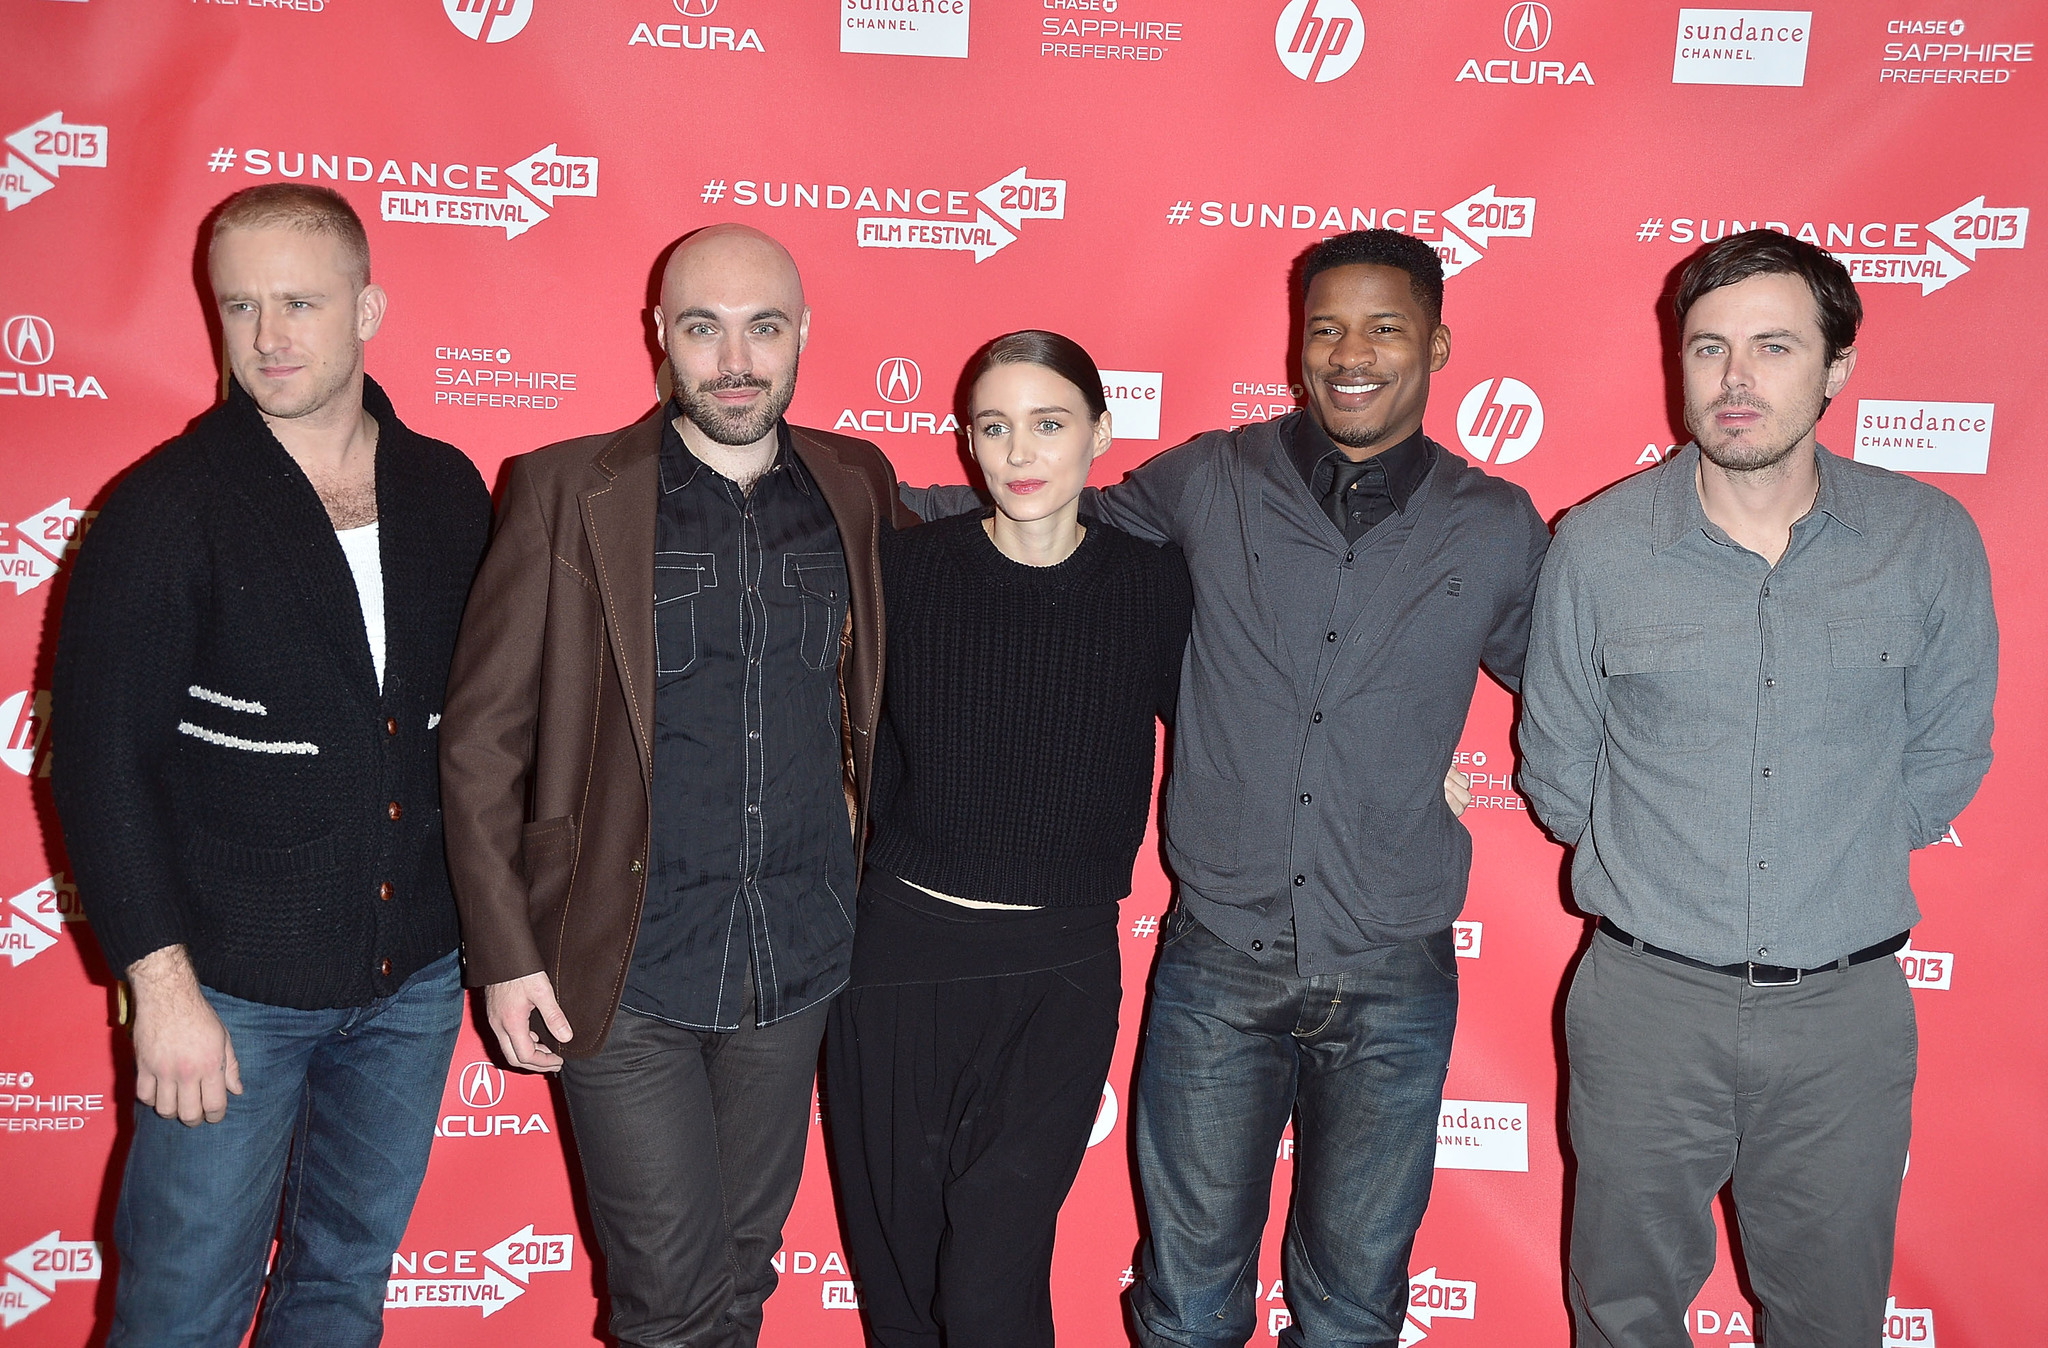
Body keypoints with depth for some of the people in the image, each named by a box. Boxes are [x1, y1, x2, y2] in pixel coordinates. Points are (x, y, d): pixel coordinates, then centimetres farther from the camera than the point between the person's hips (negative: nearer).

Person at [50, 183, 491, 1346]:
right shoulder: (168, 510, -10)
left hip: (416, 977, 4)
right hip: (234, 987, -3)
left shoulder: (449, 493, 3)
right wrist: (162, 983, -13)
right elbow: (101, 760, -10)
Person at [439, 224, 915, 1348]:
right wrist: (505, 954, -7)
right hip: (626, 974, -3)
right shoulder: (566, 492, -7)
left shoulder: (857, 488, 3)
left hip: (799, 959, 3)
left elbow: (879, 697, 16)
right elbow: (481, 737, -5)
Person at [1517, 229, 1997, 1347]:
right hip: (1646, 999, 0)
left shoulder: (1929, 542, -5)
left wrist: (1836, 868, 8)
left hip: (1845, 1009, 1)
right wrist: (1661, 878, 7)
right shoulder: (1596, 547, -7)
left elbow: (1944, 758, 7)